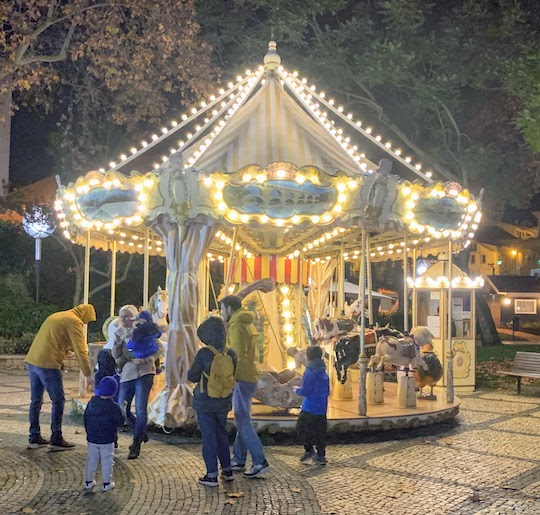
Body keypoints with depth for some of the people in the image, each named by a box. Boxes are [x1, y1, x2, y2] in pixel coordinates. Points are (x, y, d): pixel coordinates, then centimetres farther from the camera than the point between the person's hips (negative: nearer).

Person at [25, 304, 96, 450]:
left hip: (32, 360, 9)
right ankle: (56, 440, 3)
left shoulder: (57, 316, 21)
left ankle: (34, 438, 22)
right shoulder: (74, 321, -6)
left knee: (36, 400, 15)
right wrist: (88, 375, -9)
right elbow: (80, 350, -10)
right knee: (58, 401, 1)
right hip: (48, 364, -9)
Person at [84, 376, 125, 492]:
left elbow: (85, 418, 7)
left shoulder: (92, 403, -2)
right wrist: (121, 412, 6)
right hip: (107, 440, -4)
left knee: (91, 459, 16)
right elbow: (120, 421, -13)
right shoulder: (113, 406, -17)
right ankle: (107, 483, 13)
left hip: (92, 439, 4)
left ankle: (88, 481, 24)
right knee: (107, 461, 7)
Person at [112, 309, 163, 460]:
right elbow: (116, 356, 11)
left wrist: (146, 359, -18)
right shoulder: (126, 336, 18)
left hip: (144, 374, -4)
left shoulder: (150, 334, 12)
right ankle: (140, 433, 27)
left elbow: (160, 348, -3)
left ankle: (136, 444, -2)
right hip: (127, 375, 4)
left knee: (140, 409, -12)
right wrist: (117, 343, -8)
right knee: (122, 410, 2)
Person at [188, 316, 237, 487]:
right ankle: (227, 470, 26)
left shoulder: (204, 353, -18)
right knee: (221, 435, 19)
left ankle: (212, 475, 5)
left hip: (205, 403, -4)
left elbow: (192, 376, -10)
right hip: (223, 403, 4)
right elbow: (232, 376, 6)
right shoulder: (231, 354, -5)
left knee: (208, 437, 3)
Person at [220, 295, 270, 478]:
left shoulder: (237, 326, -13)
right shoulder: (248, 324, 17)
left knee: (243, 421, -7)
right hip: (249, 377, 10)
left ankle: (260, 462, -8)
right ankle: (238, 460, 21)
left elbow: (238, 355, -20)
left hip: (242, 379, -10)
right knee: (241, 420, 14)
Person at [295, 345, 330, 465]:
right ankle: (321, 456, 11)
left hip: (310, 407, -7)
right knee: (320, 431, 10)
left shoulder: (310, 372, -14)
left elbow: (305, 391, -15)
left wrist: (297, 390, 4)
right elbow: (327, 391, 16)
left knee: (301, 427, 4)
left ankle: (309, 450, -3)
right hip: (322, 408, 7)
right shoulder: (323, 372, 10)